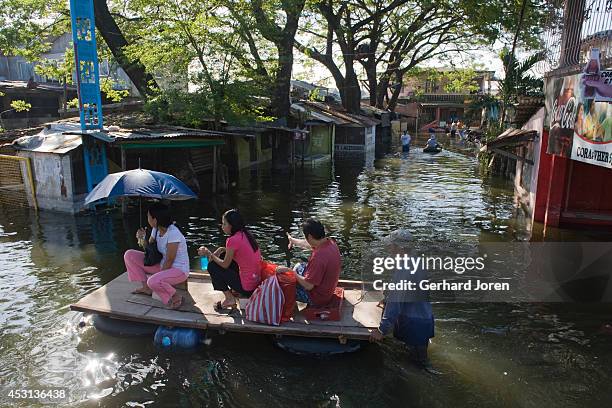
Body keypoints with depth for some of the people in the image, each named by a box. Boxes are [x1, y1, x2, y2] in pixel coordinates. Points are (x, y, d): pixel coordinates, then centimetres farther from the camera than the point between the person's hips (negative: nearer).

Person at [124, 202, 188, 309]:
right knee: (129, 255, 2)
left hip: (179, 270, -9)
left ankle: (176, 297, -9)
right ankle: (146, 288, 11)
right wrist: (143, 239, -11)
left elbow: (169, 261, -21)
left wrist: (158, 276, -14)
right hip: (162, 265, 9)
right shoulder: (156, 229, 1)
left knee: (153, 281, -38)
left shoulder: (173, 233, -25)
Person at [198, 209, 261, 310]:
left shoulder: (233, 240, -18)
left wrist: (209, 254, 4)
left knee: (212, 266, 3)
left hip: (247, 288, -8)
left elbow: (225, 265, -8)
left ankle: (229, 298, 7)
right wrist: (222, 249, 9)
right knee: (225, 255, 20)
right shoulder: (245, 234, 5)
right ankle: (232, 291, 24)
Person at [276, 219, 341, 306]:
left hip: (318, 297, -9)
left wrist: (289, 271, -21)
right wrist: (293, 240, 31)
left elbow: (308, 286, -30)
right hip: (327, 288, 9)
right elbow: (309, 245, 13)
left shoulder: (318, 256, -37)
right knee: (299, 266, 25)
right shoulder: (329, 242, -10)